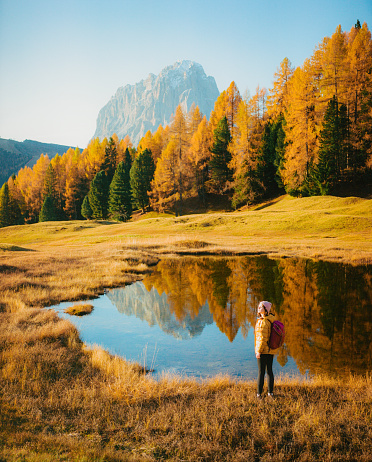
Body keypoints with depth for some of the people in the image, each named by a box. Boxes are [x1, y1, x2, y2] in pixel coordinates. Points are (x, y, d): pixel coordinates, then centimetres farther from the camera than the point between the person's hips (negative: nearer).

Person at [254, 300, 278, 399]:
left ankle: (259, 394, 3)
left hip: (263, 351, -8)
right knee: (269, 371, 15)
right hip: (271, 350, 8)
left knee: (261, 372, -2)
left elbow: (263, 339, -21)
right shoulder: (271, 319, 2)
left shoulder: (263, 322, -20)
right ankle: (271, 393, 21)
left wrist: (258, 351, -18)